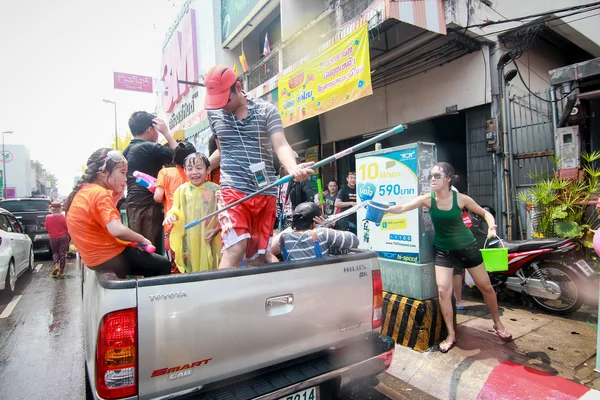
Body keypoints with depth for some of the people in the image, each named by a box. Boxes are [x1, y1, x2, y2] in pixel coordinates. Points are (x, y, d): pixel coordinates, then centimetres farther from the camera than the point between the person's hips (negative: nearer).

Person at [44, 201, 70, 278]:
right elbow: (68, 227, -8)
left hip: (53, 238, 1)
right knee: (62, 254, 4)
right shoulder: (63, 217, -12)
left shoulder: (48, 217, -7)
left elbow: (46, 227, 5)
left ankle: (56, 266, -5)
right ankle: (61, 272, 6)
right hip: (63, 237, -1)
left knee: (55, 252, 19)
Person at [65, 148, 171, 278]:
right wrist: (142, 240, -18)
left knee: (152, 260, 28)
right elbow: (117, 230, -35)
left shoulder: (83, 191, 7)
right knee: (164, 266, 4)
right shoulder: (99, 193, -23)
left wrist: (115, 199, 5)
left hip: (96, 257, 10)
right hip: (111, 258, -10)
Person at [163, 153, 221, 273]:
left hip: (208, 238, -2)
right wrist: (172, 215, -11)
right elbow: (176, 210, 10)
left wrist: (216, 229, -11)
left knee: (208, 269, 6)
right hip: (187, 240, 2)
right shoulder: (181, 190, 4)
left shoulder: (214, 189, -3)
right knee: (189, 269, 10)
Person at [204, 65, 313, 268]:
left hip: (265, 193, 1)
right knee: (235, 248, -18)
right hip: (233, 191, 0)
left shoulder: (267, 110, 2)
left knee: (257, 256, 7)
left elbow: (280, 145, -12)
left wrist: (293, 168, -31)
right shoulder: (214, 114, 8)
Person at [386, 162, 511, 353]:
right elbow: (402, 208, -26)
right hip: (443, 250, 0)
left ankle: (498, 324, 38)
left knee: (486, 287, 12)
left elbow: (485, 213, -2)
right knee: (443, 290, -10)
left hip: (467, 246, 0)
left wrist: (491, 227, -22)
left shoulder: (460, 198, -15)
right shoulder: (427, 199, -15)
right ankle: (451, 335, 7)